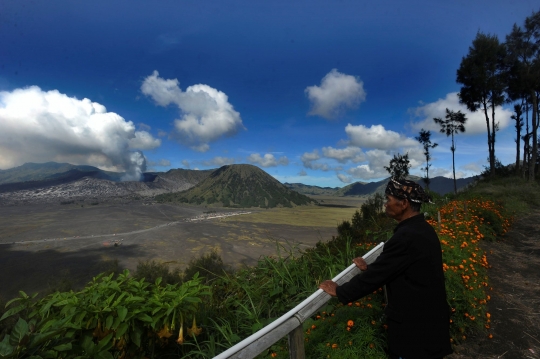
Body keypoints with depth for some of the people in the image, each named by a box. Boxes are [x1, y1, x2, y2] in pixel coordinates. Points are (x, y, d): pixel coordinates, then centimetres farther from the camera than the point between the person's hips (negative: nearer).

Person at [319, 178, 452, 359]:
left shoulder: (406, 236, -30)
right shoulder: (423, 229, 1)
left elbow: (377, 274, -23)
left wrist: (339, 291, -12)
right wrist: (369, 268, 15)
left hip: (415, 324, -8)